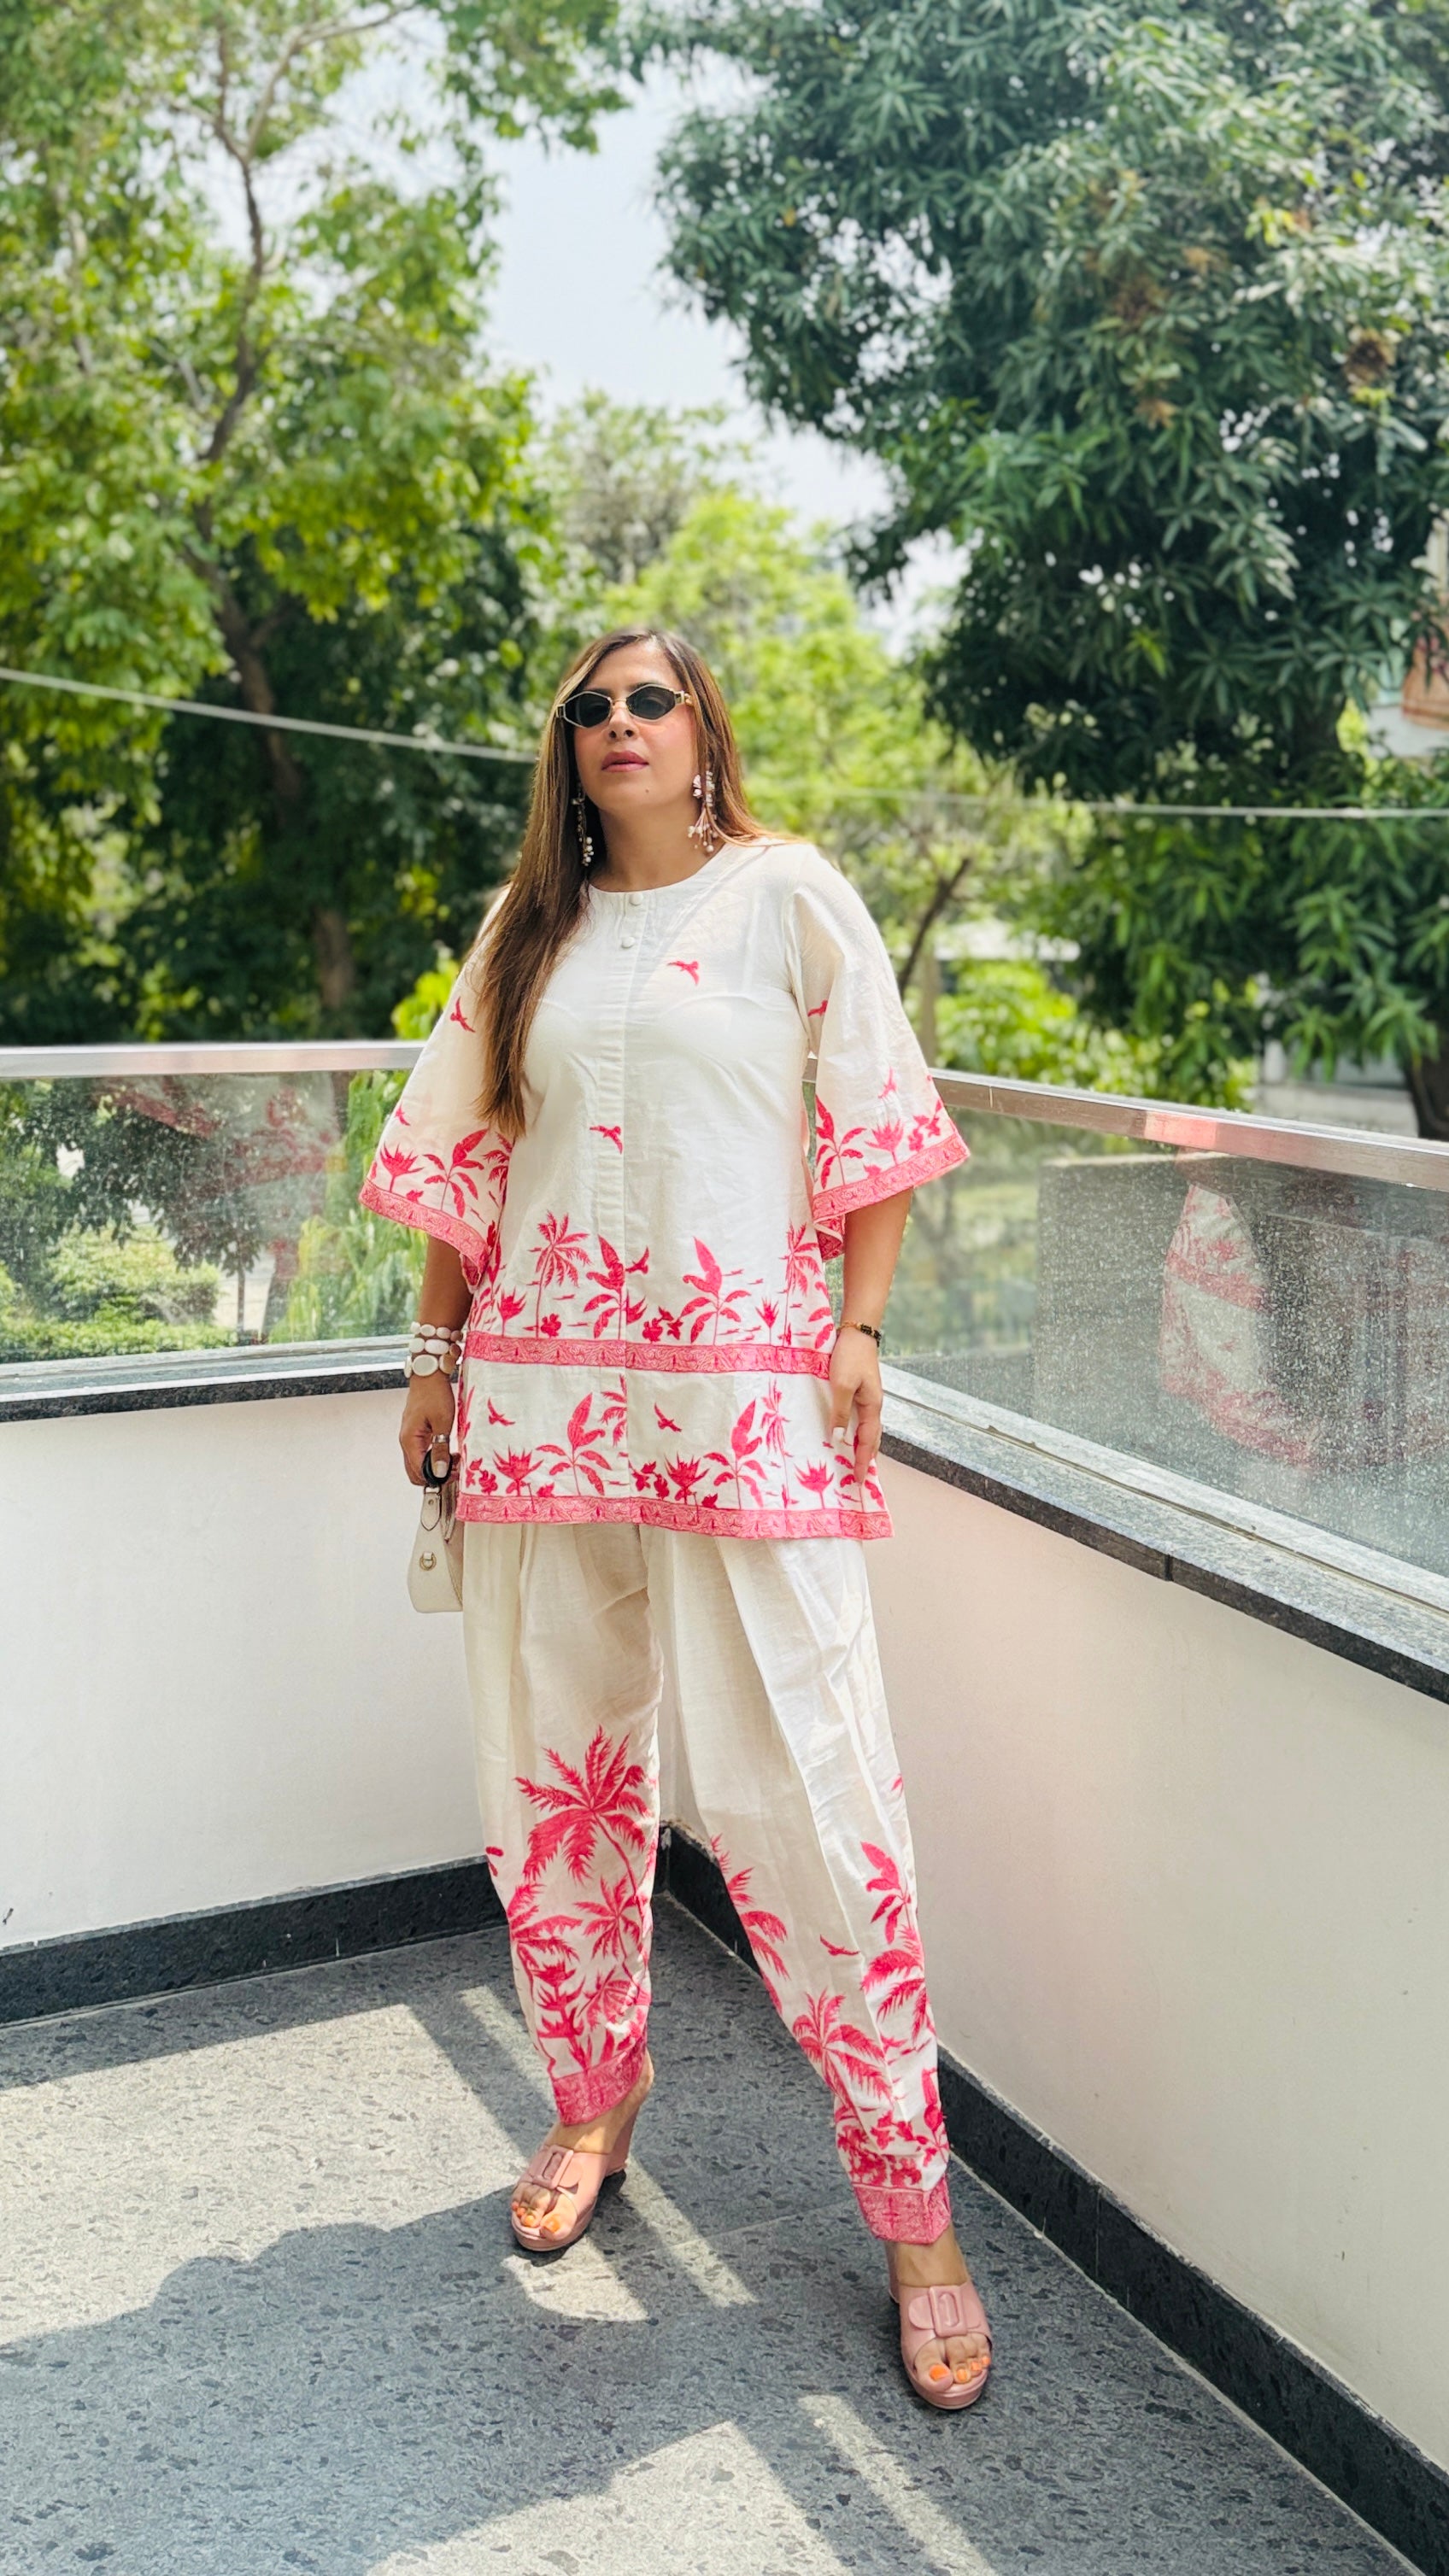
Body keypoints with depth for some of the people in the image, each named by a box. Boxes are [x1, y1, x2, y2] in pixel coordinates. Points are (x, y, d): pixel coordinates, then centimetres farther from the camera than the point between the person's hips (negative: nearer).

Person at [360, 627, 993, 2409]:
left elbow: (875, 1126, 3)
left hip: (747, 1394, -4)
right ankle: (592, 2106, 32)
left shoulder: (788, 894, 5)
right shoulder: (530, 925, 16)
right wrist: (436, 1355, 13)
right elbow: (464, 1158, 18)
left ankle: (914, 2213, 7)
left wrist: (859, 1327, -6)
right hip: (539, 1390, 4)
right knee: (552, 1775, 10)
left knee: (799, 1791, -6)